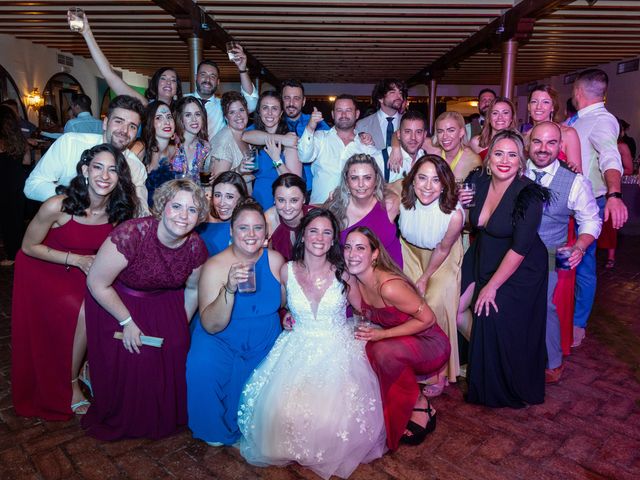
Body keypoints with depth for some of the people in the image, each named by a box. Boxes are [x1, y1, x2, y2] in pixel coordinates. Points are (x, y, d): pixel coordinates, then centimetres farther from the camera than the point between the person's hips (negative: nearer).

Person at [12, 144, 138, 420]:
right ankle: (69, 385, 1)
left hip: (83, 272, 4)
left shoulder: (118, 210, -14)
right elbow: (29, 247, -14)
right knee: (85, 315, -22)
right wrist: (77, 259, -21)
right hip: (43, 271, -4)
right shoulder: (57, 206, -27)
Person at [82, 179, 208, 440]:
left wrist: (182, 326, 7)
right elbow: (97, 284, -23)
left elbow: (193, 289, 2)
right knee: (128, 361, -7)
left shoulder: (196, 247, -18)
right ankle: (118, 421, 28)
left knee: (174, 354, -3)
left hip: (164, 303, 4)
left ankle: (164, 418, 27)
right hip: (116, 301, -4)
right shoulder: (130, 235, -34)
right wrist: (127, 322, -16)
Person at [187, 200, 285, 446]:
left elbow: (285, 301, 10)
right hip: (221, 343, -3)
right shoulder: (215, 266, -17)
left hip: (265, 343, 3)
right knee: (203, 368, -29)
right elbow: (211, 326, -24)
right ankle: (217, 430, 1)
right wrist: (229, 289, -38)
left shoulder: (275, 260, -8)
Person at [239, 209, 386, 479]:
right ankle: (294, 451, 14)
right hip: (298, 349, 1)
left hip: (338, 350, -1)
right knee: (283, 409, -19)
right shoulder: (287, 271, -2)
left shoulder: (342, 273, -4)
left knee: (336, 410, -21)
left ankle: (332, 455, 12)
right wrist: (286, 317, 0)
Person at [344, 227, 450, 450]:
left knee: (384, 351, -33)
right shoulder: (355, 281, -6)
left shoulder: (389, 286, -29)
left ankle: (420, 406, -6)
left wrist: (382, 335, -24)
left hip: (430, 345, -7)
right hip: (400, 345, 7)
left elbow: (427, 319, -22)